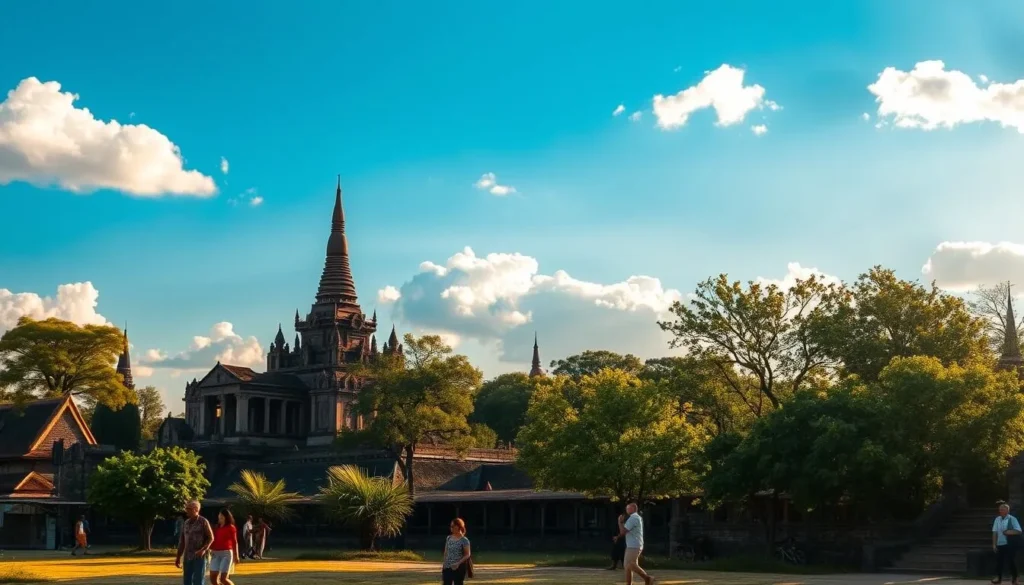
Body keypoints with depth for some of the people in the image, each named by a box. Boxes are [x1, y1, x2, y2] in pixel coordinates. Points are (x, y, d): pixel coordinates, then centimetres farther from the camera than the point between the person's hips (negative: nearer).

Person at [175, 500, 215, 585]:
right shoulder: (185, 523, 12)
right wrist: (178, 557, 12)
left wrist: (204, 549, -21)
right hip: (187, 557, 5)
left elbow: (210, 538, -5)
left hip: (199, 557, -5)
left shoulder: (203, 522, -3)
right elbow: (181, 541, 15)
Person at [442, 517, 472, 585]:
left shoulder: (464, 540, -8)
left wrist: (458, 563, -22)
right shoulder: (448, 538, 9)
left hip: (459, 568, -5)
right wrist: (443, 564, 11)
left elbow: (467, 555, -10)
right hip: (447, 567, 5)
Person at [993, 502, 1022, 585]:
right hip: (1000, 544, 3)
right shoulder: (997, 519, 3)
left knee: (1011, 561, 2)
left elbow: (1018, 531, -7)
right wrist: (994, 544, 0)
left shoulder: (1012, 519, -6)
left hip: (1010, 544, -3)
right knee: (999, 560, 7)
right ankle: (998, 578, 20)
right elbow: (995, 532, 4)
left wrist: (1010, 532, -23)